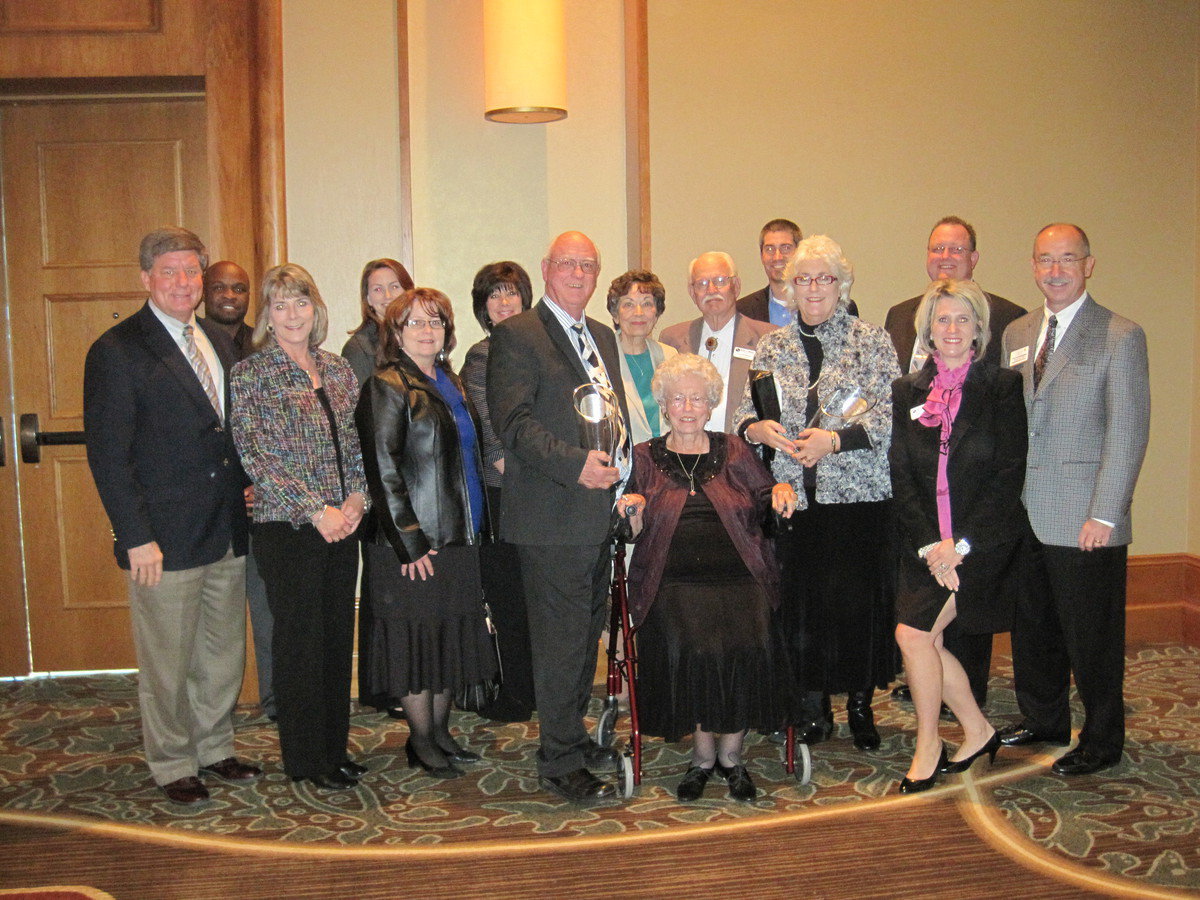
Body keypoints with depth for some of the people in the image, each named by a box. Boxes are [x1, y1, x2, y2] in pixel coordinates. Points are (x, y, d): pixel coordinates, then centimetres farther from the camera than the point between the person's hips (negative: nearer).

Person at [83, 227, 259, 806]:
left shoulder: (218, 342, 13)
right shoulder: (116, 351, -9)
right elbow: (107, 454, -12)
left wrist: (242, 487, 7)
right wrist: (136, 536, -16)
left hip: (228, 532, 7)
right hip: (164, 539, -6)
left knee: (224, 654, 16)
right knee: (167, 662, 6)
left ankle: (214, 748, 33)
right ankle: (172, 765, 23)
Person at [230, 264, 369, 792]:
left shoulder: (338, 370, 11)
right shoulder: (251, 373, -5)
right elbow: (255, 455, -11)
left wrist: (357, 498, -4)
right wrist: (314, 510, -15)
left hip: (342, 525, 5)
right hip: (286, 527, -5)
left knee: (338, 635, 11)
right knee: (298, 639, 3)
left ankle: (334, 748, 25)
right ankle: (305, 759, 17)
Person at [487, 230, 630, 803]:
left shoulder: (603, 337, 18)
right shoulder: (515, 335, -7)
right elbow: (512, 419, -18)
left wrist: (622, 467, 10)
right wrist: (575, 464, -27)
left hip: (600, 513, 8)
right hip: (553, 517, -8)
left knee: (587, 634, 17)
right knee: (561, 641, -3)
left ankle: (571, 735, 32)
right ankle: (559, 762, 9)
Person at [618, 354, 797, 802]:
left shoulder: (733, 450, 18)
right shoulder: (646, 457, 16)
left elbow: (764, 506, 18)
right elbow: (638, 535, 13)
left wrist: (781, 492, -3)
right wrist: (634, 512, -8)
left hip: (739, 575, 1)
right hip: (675, 578, -1)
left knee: (751, 643, -27)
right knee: (690, 645, -29)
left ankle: (730, 753, -6)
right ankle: (702, 753, -7)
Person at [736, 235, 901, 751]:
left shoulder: (871, 341, 2)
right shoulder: (773, 348, 12)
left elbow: (890, 415, -6)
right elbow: (745, 413, 11)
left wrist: (834, 439, -18)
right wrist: (758, 428, -11)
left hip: (859, 494, -2)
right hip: (792, 495, 3)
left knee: (858, 597, -1)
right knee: (800, 600, 4)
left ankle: (860, 703, 18)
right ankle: (813, 707, 19)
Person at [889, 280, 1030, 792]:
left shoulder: (1003, 388, -2)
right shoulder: (907, 392, 8)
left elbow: (1009, 475, -7)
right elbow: (902, 477, 3)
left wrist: (961, 544, -14)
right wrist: (930, 544, -9)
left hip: (984, 540, -4)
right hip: (925, 544, 4)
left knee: (913, 632, -15)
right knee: (925, 640, -4)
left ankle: (927, 746, 5)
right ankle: (978, 732, 21)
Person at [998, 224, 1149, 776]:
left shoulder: (1120, 337, -6)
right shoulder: (1016, 334, 12)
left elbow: (1128, 433, -11)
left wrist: (1104, 514, -15)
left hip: (1084, 519, -6)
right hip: (1023, 515, 6)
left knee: (1091, 635, 4)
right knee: (1032, 627, 16)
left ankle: (1102, 742, 21)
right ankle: (1043, 721, 33)